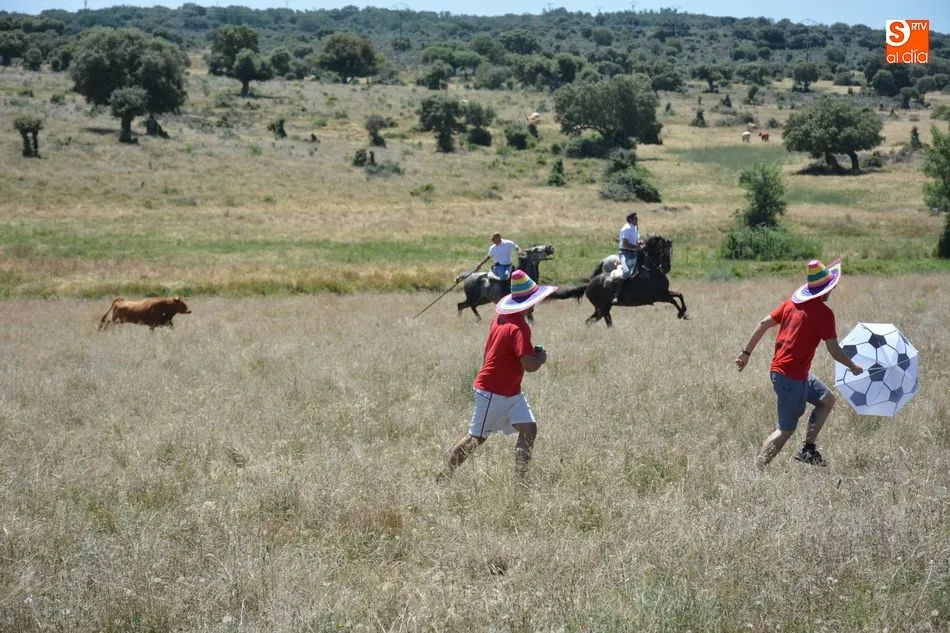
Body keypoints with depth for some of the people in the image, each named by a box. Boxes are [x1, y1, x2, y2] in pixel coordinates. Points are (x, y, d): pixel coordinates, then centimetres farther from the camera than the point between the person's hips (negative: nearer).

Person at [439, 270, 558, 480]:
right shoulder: (519, 328, -23)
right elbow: (529, 365, -28)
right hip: (493, 393, -9)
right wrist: (541, 357, -7)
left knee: (529, 430, -2)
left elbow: (489, 350, 17)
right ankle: (444, 476, 15)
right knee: (477, 438, 3)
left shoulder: (501, 320, 6)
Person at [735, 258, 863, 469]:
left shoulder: (792, 303, 6)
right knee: (786, 430, -2)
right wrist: (853, 367, 2)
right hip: (791, 376, -9)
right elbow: (834, 351, -16)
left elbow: (764, 323, 9)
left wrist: (746, 352, 16)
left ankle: (808, 449, 20)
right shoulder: (824, 313, -15)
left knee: (827, 400, 22)